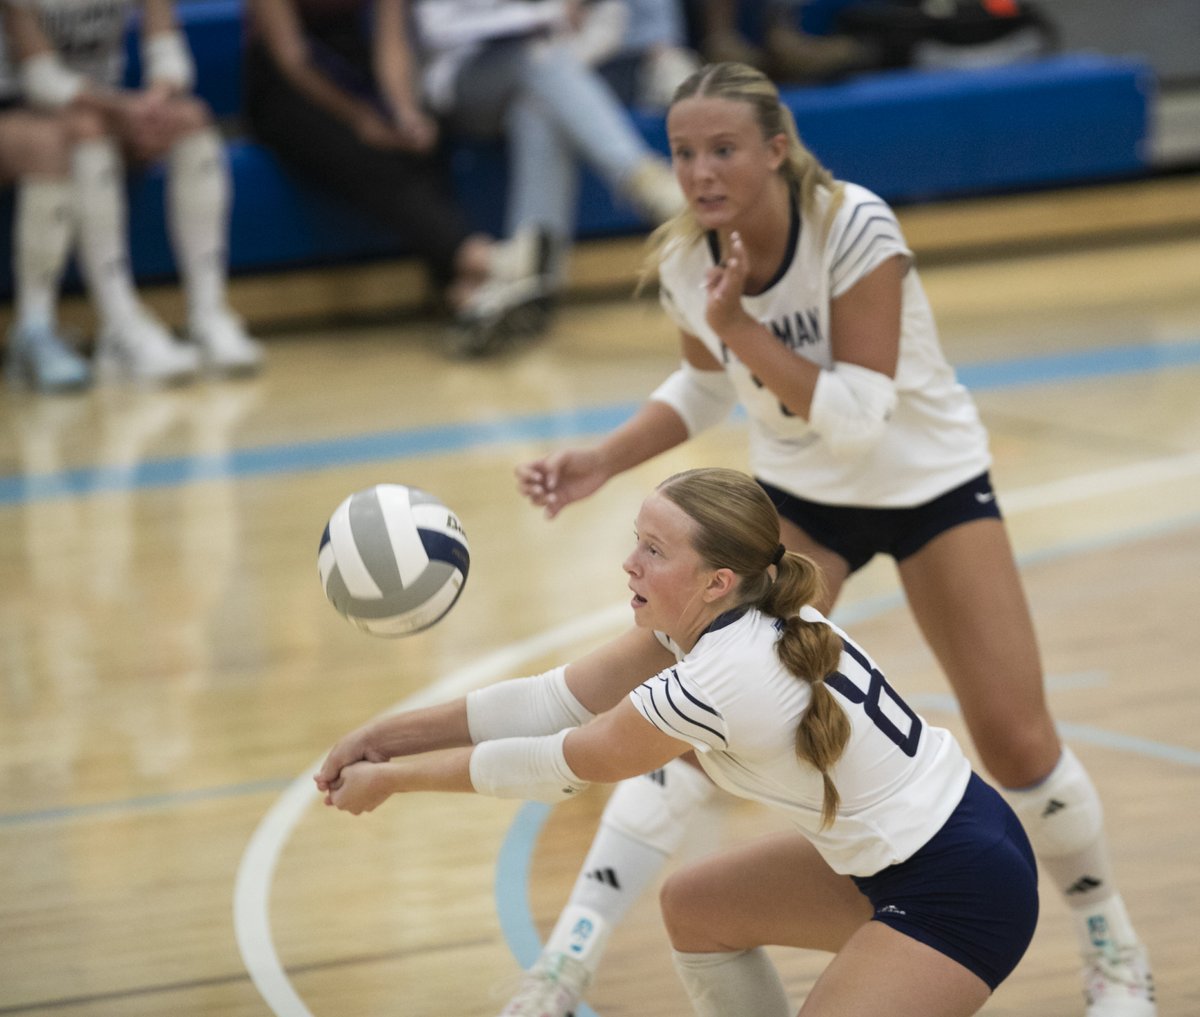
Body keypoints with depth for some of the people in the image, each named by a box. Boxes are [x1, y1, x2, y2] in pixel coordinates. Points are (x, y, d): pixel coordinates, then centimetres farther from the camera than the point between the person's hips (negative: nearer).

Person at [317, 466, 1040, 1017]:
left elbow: (564, 766, -13)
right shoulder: (723, 617, 0)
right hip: (893, 857, 10)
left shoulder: (723, 680, -25)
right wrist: (394, 735, 1)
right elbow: (560, 700, 4)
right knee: (695, 907, 20)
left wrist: (391, 780, -4)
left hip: (961, 897, -10)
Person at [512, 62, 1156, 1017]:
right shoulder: (687, 258, -14)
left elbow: (859, 415, -31)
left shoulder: (853, 227, -28)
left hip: (930, 484, -3)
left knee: (1019, 743, -5)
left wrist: (741, 328, -37)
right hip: (800, 497, 3)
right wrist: (601, 460, -7)